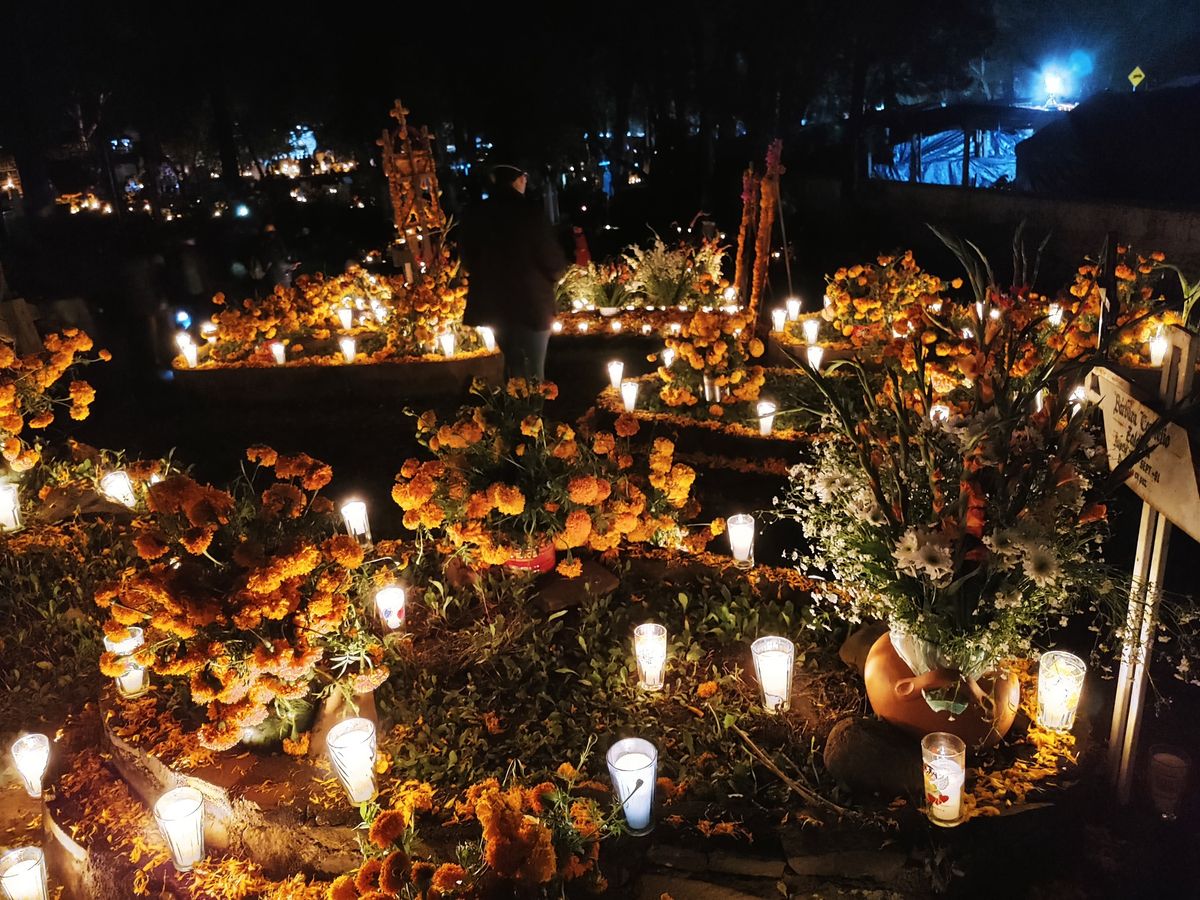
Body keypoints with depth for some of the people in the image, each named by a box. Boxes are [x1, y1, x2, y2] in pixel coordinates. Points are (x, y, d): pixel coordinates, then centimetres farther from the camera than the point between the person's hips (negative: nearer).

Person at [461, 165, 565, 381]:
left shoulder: (474, 215, 0)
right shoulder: (530, 213, -15)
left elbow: (469, 260, 11)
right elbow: (553, 261, -13)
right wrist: (552, 276, 9)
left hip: (493, 304, 5)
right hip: (531, 302, -5)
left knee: (513, 367, 20)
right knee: (533, 370, 3)